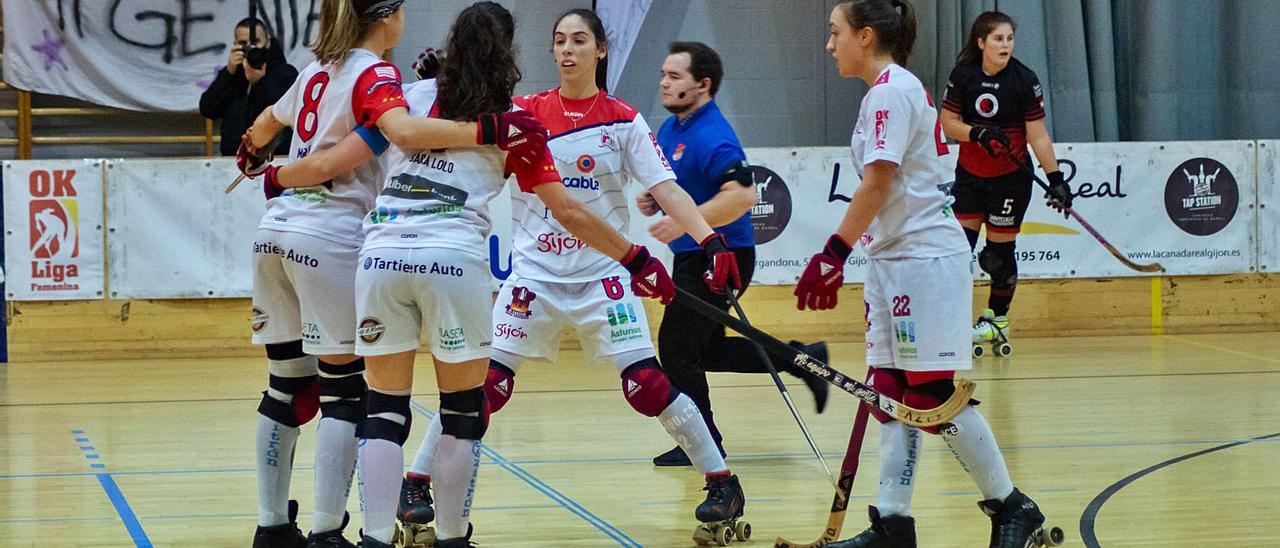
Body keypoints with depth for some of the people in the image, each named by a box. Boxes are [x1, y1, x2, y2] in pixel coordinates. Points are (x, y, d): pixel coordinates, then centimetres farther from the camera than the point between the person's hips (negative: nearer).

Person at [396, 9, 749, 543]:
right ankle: (416, 483, 6)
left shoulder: (624, 121, -1)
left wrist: (710, 239, -21)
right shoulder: (524, 113, 2)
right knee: (484, 383, -7)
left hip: (602, 272, -1)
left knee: (648, 385, -10)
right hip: (535, 273, 1)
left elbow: (666, 189, -7)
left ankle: (722, 481, 5)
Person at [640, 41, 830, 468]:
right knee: (707, 351, 15)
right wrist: (653, 201, 3)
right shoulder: (669, 129, 9)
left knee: (676, 348, -3)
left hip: (719, 259, -10)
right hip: (692, 258, 10)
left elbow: (742, 195, -31)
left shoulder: (711, 137, -21)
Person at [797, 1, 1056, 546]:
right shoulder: (893, 89, 17)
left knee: (930, 395, -7)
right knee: (891, 392, 6)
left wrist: (832, 255, -23)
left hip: (924, 260, -10)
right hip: (894, 259, 10)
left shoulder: (890, 91, -12)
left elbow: (878, 183, -21)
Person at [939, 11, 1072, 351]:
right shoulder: (963, 75, -6)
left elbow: (1038, 136, -10)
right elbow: (948, 123, -2)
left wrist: (1055, 179, -16)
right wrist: (978, 133, -20)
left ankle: (997, 320, 19)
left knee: (1000, 251, 2)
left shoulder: (1025, 80, -12)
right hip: (969, 173, 3)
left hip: (1010, 177, -2)